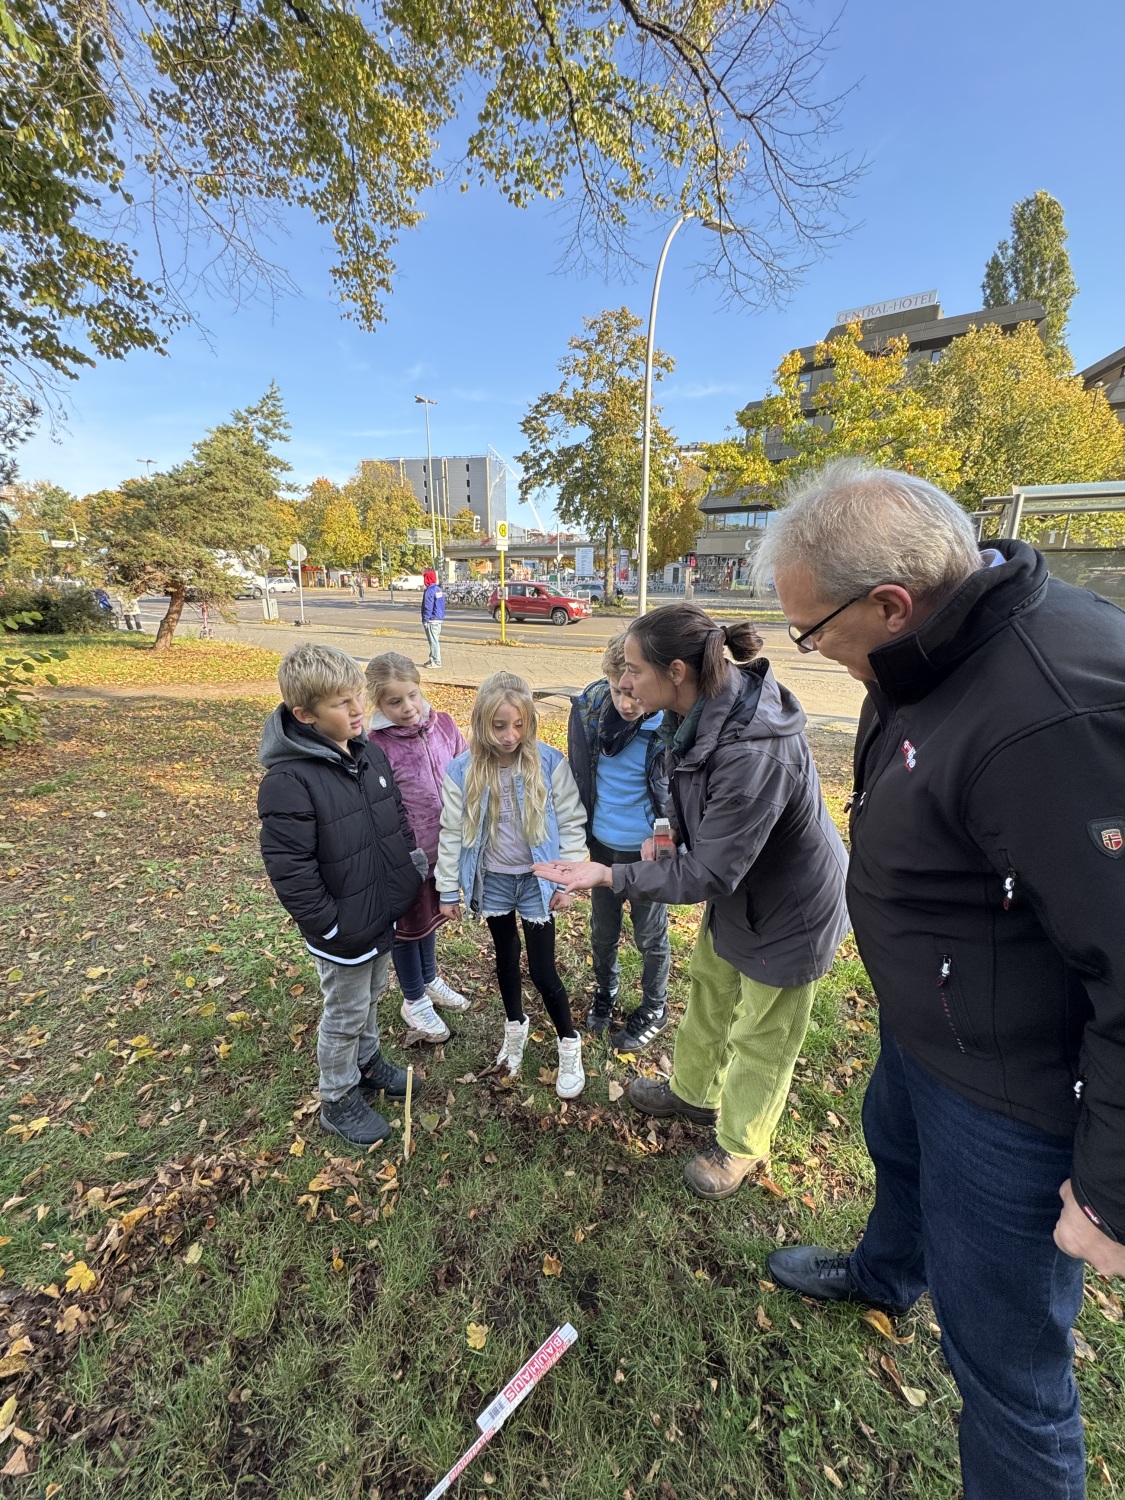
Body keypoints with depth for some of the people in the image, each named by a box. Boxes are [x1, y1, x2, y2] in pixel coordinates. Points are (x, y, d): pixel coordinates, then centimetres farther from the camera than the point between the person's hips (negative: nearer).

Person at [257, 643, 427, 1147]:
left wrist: (416, 874, 8)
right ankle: (339, 1101, 40)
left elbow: (400, 821, 9)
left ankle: (367, 1062, 52)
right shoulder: (289, 779, -26)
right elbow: (289, 871, -23)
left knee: (372, 995, 27)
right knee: (345, 1013, 15)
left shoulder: (371, 754, -3)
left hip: (384, 912, 7)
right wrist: (330, 928, -18)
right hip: (344, 929, -6)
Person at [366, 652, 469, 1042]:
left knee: (430, 915, 26)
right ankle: (414, 1000, 41)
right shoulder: (377, 746, -21)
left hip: (443, 847, 5)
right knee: (408, 925, 17)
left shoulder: (443, 725, -6)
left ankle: (431, 980, 52)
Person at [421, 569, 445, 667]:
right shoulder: (439, 589, 13)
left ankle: (436, 662, -2)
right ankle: (433, 659, 24)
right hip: (439, 618, 10)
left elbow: (428, 607, -18)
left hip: (432, 620, -10)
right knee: (435, 640, 16)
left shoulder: (429, 591, -16)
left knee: (433, 641, -5)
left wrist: (425, 620, -14)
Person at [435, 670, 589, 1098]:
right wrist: (448, 890, 2)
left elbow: (571, 823, -8)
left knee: (542, 970, 3)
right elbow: (452, 833, -3)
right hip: (492, 882, 2)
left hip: (536, 881, -2)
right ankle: (515, 1026, 47)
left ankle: (569, 1043, 29)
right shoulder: (462, 771, -12)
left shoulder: (549, 763, -16)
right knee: (506, 958, 21)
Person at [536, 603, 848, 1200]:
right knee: (708, 994, 27)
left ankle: (740, 1146, 45)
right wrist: (669, 830, -4)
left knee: (760, 1038, 16)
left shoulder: (755, 753, -40)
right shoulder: (699, 710, -13)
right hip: (736, 891, 8)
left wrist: (610, 875, -31)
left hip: (787, 912, -8)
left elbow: (708, 875, -33)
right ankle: (693, 1092, 55)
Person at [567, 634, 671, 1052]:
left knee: (650, 936, 17)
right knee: (602, 930, 22)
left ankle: (654, 1009, 43)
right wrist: (577, 834, 6)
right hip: (602, 845, 4)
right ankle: (605, 990, 50)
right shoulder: (587, 707, -12)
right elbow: (579, 773, 1)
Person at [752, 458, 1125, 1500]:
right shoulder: (936, 652, -4)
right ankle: (885, 1276, 67)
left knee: (1000, 1349, 12)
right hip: (920, 1024, 10)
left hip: (1014, 1092, -9)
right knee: (895, 1146, 35)